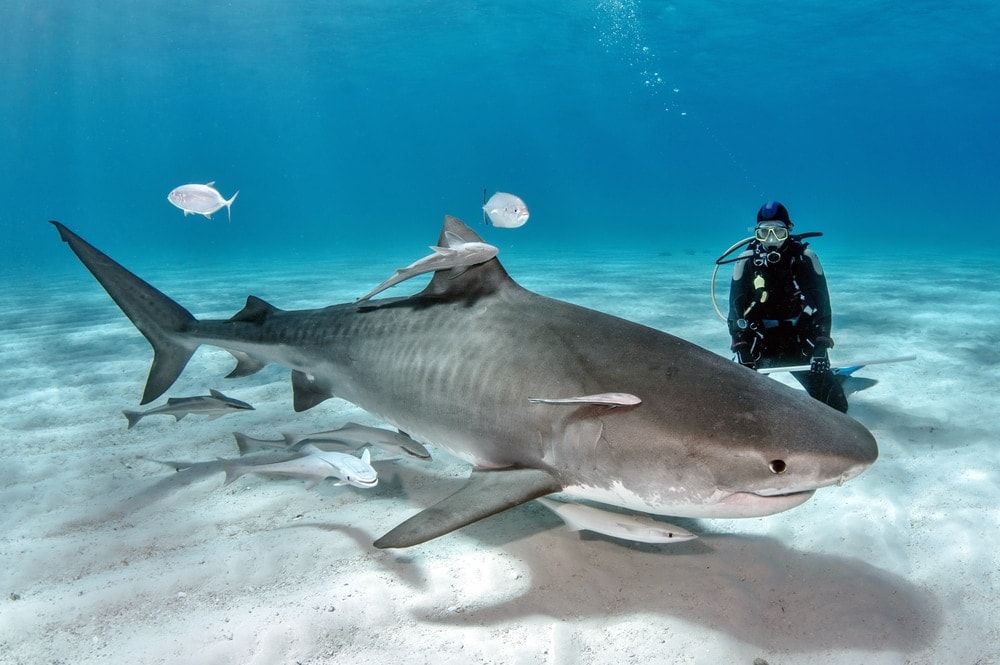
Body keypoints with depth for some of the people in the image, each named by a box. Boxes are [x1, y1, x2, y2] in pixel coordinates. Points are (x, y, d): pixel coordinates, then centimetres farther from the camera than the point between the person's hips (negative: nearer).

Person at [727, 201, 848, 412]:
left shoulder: (805, 258, -8)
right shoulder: (747, 262, -8)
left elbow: (822, 307, -6)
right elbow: (736, 311, -8)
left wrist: (820, 349, -14)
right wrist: (744, 355, -15)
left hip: (799, 342, 0)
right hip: (760, 343, 0)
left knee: (835, 404, -2)